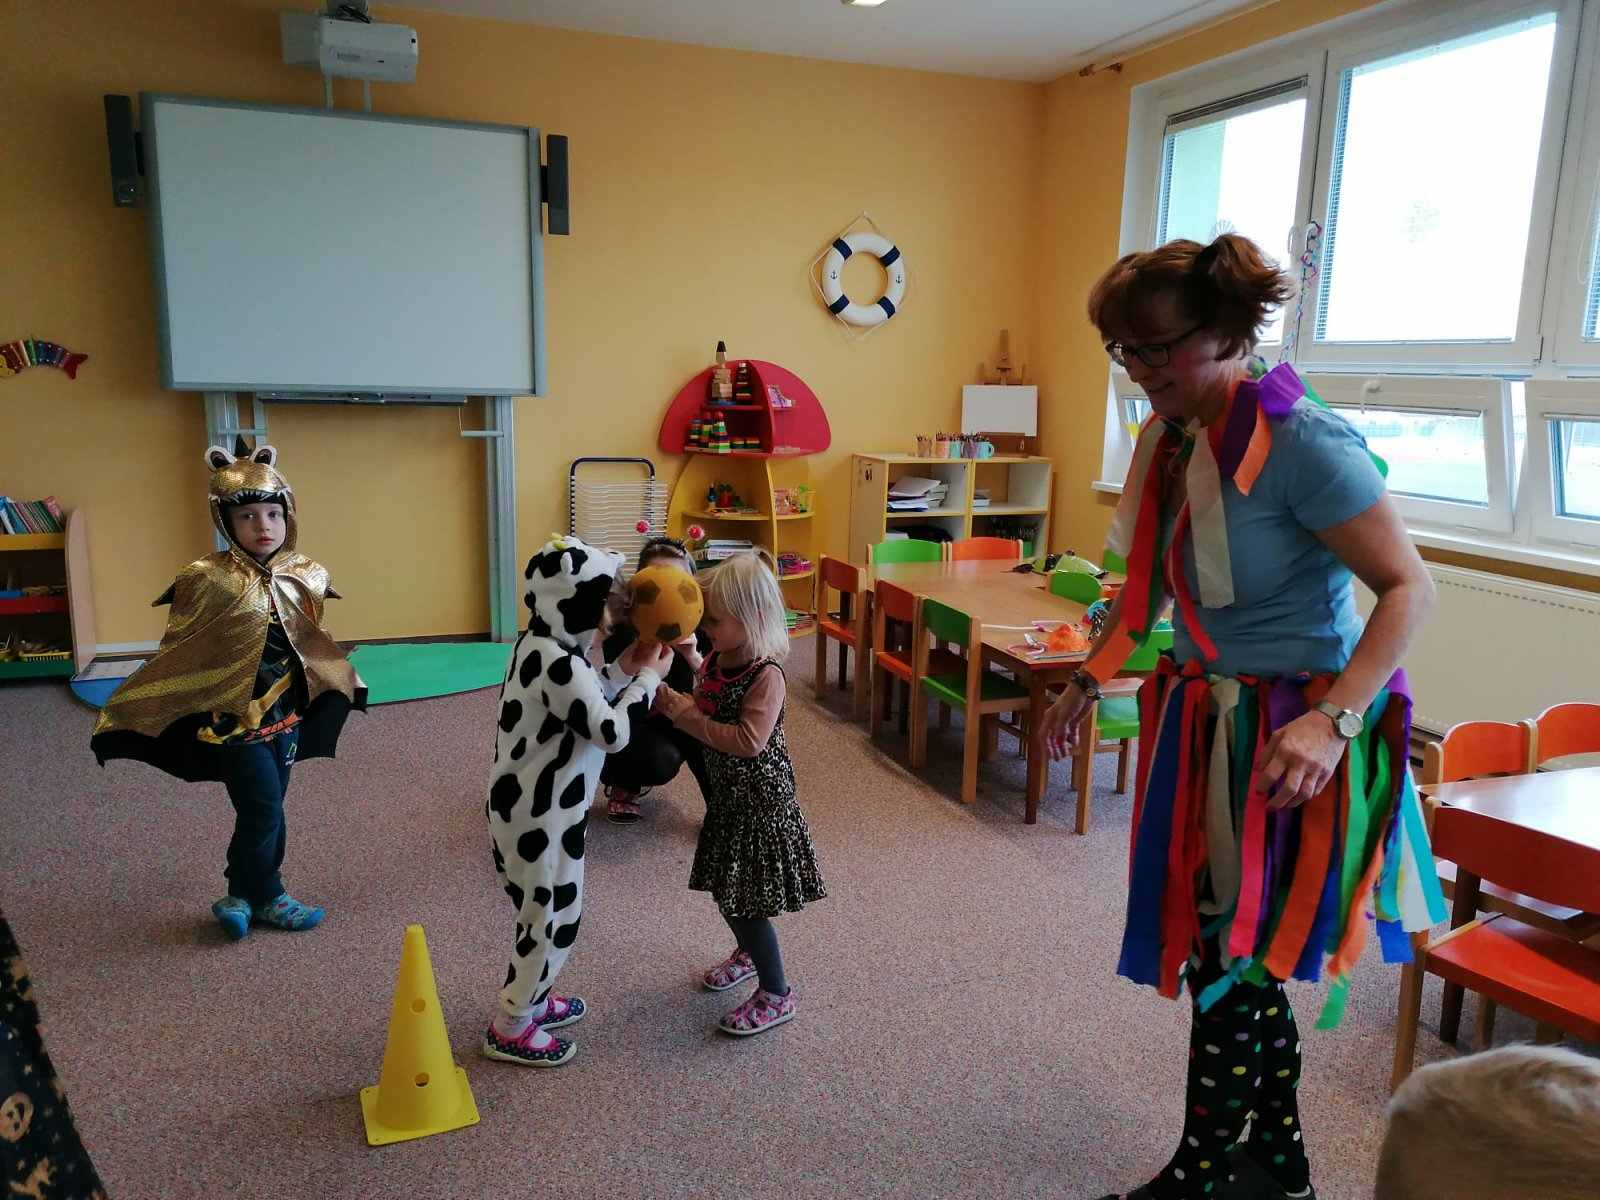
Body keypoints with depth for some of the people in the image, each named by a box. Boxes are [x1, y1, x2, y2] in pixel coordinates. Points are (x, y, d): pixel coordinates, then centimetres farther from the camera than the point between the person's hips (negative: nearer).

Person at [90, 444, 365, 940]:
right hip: (233, 719, -5)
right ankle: (266, 898, 17)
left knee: (267, 812, 14)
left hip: (285, 717, 6)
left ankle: (243, 897, 30)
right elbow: (177, 652, -7)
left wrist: (339, 680, 21)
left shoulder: (303, 576, -1)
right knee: (263, 810, -4)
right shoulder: (208, 580, -16)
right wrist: (129, 707, -3)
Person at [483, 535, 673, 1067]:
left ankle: (528, 998, 42)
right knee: (552, 918, 6)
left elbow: (585, 703, 15)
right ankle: (510, 1029, 22)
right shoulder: (557, 662, -28)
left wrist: (623, 671, 4)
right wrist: (648, 677, -14)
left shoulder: (541, 645, 4)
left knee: (551, 911, 24)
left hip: (535, 803, 10)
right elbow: (613, 732, -26)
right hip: (539, 814, -10)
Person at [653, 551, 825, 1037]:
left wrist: (683, 712, -29)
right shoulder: (716, 661, 0)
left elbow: (749, 740, -32)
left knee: (745, 902, -2)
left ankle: (776, 995, 15)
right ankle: (749, 952, 48)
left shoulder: (766, 675, -24)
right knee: (726, 890, 22)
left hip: (758, 799, -8)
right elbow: (706, 713, 12)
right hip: (727, 795, 8)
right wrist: (670, 700, -7)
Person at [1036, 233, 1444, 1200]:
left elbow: (1411, 587, -19)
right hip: (1205, 721, 8)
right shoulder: (1172, 437, 3)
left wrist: (1334, 720, -30)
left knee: (1234, 960, 3)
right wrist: (1090, 678, 14)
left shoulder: (1302, 442, -20)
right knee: (1224, 952, 17)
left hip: (1290, 737, -8)